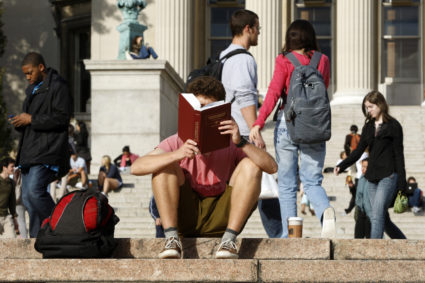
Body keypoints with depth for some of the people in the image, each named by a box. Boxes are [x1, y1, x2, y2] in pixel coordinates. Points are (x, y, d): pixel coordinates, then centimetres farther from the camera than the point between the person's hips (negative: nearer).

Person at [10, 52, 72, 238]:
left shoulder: (57, 87, -6)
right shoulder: (32, 89, 23)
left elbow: (62, 118, -15)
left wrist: (31, 119, -15)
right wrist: (20, 122, 8)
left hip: (47, 152, -9)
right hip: (30, 153, 9)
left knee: (35, 190, -23)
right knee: (28, 198, 5)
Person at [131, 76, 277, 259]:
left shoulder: (230, 143, -1)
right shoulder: (178, 142, -1)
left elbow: (272, 167, -16)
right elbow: (136, 167, -17)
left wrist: (241, 143, -32)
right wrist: (177, 154, -32)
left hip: (220, 220, 0)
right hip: (185, 217, 0)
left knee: (250, 165, -16)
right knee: (164, 164, -16)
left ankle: (229, 239, -23)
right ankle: (171, 238, -24)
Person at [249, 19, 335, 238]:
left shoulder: (284, 61, -3)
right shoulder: (322, 60, 6)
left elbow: (274, 93, -14)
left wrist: (258, 123, -19)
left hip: (288, 122, -2)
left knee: (287, 184, 6)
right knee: (312, 181, 5)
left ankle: (288, 236, 4)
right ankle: (326, 211, -27)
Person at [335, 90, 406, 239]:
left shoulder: (393, 126, -2)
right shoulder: (368, 127, 14)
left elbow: (399, 154, -4)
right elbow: (359, 151, 12)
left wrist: (402, 183, -8)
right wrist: (341, 166, -3)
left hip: (388, 176, -6)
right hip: (372, 177, 6)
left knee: (377, 215, -16)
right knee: (383, 218, 7)